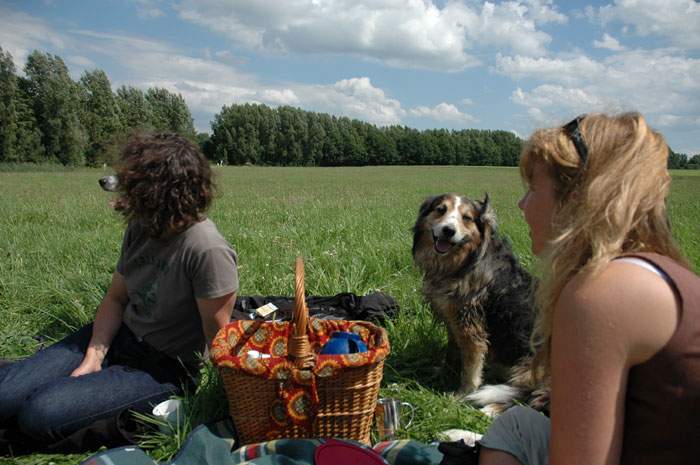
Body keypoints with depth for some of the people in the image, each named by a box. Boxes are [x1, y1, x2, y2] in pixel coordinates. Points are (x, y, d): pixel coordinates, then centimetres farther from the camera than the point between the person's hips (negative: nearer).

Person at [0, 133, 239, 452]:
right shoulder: (140, 228, -2)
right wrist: (93, 358, -6)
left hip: (165, 368, -7)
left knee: (40, 413, -20)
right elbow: (116, 298, 6)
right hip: (119, 338, 7)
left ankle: (145, 419, -4)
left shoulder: (207, 251, -27)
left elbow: (217, 342, -19)